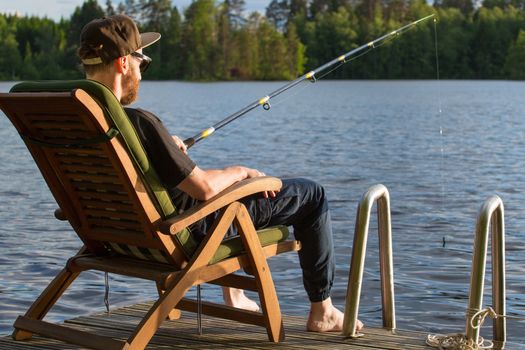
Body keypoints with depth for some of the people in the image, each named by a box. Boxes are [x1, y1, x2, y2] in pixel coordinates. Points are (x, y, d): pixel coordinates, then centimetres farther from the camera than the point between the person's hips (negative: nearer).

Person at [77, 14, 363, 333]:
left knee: (224, 182, 39)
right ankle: (322, 312, 17)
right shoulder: (138, 122, -32)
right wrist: (240, 171, -7)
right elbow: (204, 188, -27)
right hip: (190, 234, -9)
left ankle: (233, 295, 40)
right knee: (312, 195, 5)